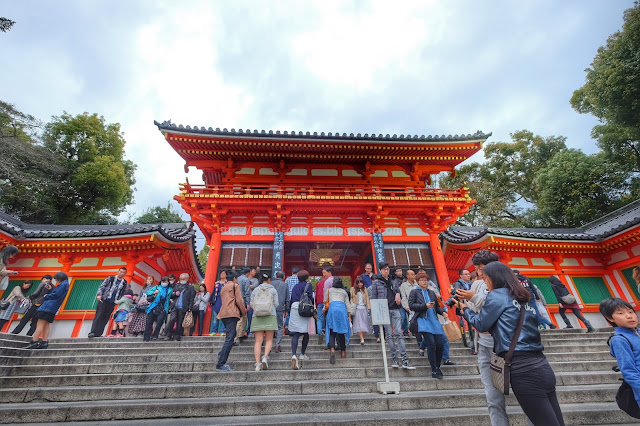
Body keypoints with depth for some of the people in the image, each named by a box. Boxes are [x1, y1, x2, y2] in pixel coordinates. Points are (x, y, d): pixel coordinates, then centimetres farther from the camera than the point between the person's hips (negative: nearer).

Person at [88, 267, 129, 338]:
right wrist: (99, 294, -13)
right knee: (98, 316, -7)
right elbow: (102, 286, 0)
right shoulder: (110, 278, 4)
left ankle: (98, 334, 6)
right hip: (104, 300, -2)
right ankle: (92, 332, -5)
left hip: (112, 303, 2)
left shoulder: (125, 283, 9)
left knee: (105, 318, 2)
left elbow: (123, 294, 13)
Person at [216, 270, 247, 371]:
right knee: (229, 338, -9)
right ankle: (220, 364, -12)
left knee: (229, 338, 20)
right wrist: (244, 311, 7)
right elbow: (239, 300, -6)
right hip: (232, 314, -9)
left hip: (223, 314, 9)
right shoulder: (235, 285, 2)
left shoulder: (223, 288, 26)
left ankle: (221, 357, 14)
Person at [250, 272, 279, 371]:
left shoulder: (255, 290, 12)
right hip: (270, 316, -2)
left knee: (258, 341, 1)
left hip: (257, 317, 2)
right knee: (269, 340, 6)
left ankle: (258, 363, -6)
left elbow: (251, 304, 7)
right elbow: (276, 304, 2)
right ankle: (265, 356, -15)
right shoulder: (273, 290, 7)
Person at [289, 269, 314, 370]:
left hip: (294, 309, 3)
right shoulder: (308, 285, 3)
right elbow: (311, 298, -5)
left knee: (295, 334, -3)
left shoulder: (295, 286, 17)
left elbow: (291, 299, 17)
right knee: (306, 333, 13)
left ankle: (294, 355, -20)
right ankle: (302, 354, 20)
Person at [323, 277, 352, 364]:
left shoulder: (329, 290, 21)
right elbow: (348, 304, 17)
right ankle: (343, 352, 15)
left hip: (332, 308, -1)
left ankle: (332, 349, -25)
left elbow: (326, 302, 26)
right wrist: (349, 315, 17)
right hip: (342, 309, 2)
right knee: (342, 331, 11)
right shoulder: (344, 292, 23)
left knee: (332, 331, -4)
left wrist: (324, 309, 43)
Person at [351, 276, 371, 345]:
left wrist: (369, 307, 2)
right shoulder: (353, 289, 4)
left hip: (364, 308, 3)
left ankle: (363, 337, 13)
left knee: (364, 323, 2)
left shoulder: (364, 289, 11)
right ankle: (362, 339, -11)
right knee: (359, 324, -8)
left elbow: (367, 298, 10)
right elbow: (351, 298, 4)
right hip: (357, 309, -2)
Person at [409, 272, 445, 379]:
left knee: (440, 344, 1)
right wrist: (425, 306, -15)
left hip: (434, 321, 5)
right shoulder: (414, 292, 4)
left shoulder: (432, 293, 20)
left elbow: (437, 306, 21)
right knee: (431, 344, -14)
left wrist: (443, 312, 1)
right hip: (423, 320, -5)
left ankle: (437, 368, 24)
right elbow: (411, 305, -6)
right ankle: (434, 371, -1)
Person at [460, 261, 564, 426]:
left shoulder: (497, 295, -6)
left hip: (524, 370, -9)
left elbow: (481, 325, 2)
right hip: (542, 367, 9)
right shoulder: (522, 298, 18)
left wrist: (465, 309, 17)